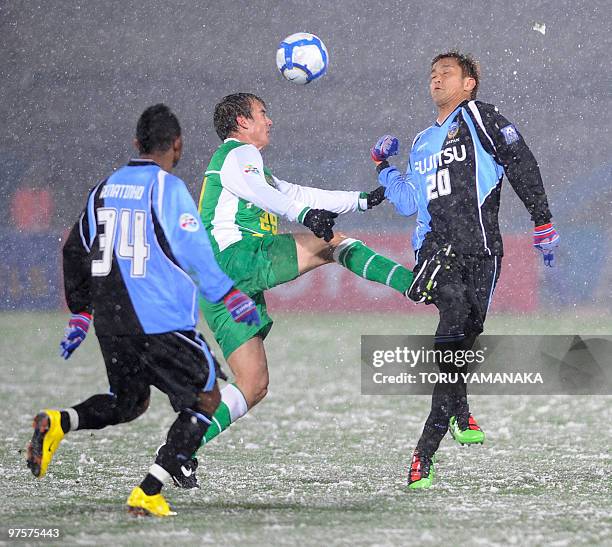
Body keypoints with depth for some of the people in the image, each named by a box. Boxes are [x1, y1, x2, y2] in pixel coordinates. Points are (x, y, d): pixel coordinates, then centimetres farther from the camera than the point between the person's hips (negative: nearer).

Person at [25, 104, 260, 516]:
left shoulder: (105, 189, 12)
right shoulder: (167, 188, -9)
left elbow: (76, 252, 18)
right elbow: (196, 254, -13)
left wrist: (80, 317, 26)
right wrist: (235, 300, -3)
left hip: (110, 323, 7)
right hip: (162, 322, -7)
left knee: (130, 402, 25)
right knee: (206, 398, 7)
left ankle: (59, 423, -3)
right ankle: (148, 494, -6)